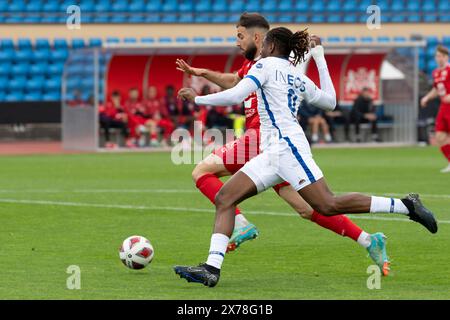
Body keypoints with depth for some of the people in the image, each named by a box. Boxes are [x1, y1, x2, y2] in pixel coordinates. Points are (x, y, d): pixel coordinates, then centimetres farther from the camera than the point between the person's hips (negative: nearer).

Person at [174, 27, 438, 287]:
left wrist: (197, 98, 0)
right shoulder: (300, 79, 21)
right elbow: (330, 101, 33)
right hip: (273, 154, 9)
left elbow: (235, 96, -12)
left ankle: (406, 205, -8)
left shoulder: (266, 65, -1)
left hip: (286, 145, -9)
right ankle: (212, 269, -12)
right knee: (225, 198, -1)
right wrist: (321, 60, 38)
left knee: (328, 205, -14)